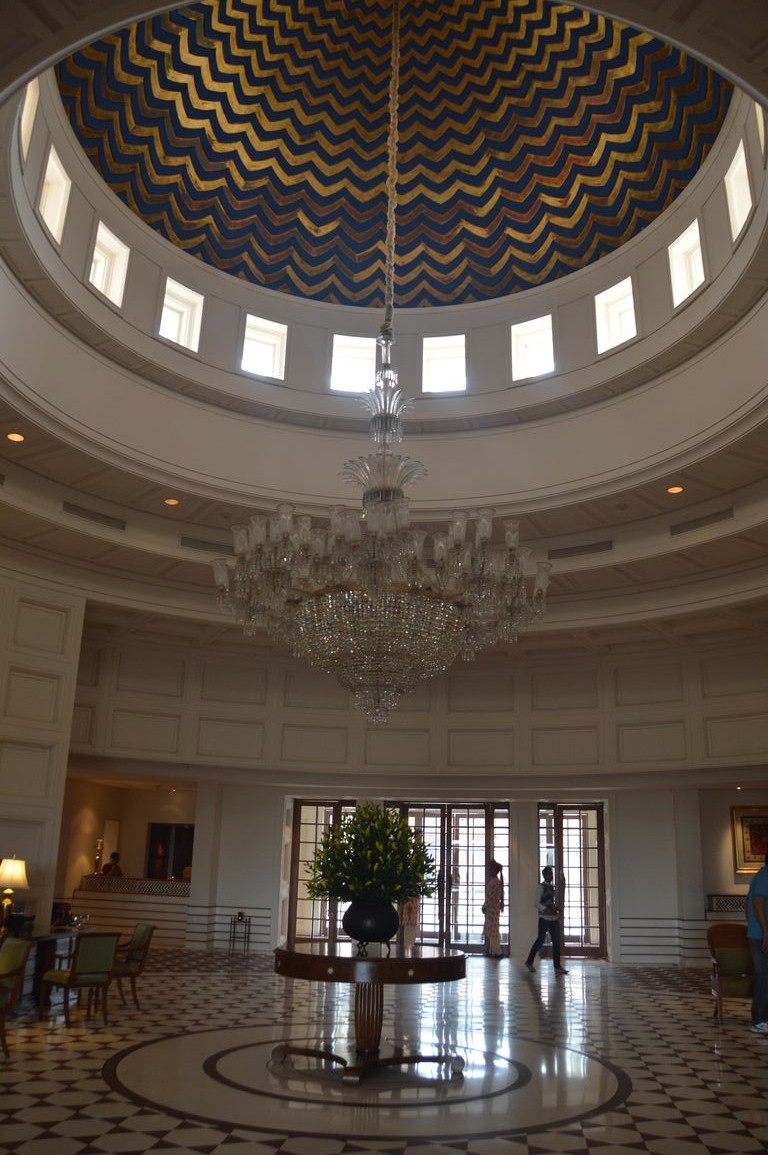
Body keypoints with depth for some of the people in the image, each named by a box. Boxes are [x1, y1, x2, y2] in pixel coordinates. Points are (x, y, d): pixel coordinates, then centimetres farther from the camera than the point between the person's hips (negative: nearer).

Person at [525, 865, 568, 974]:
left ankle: (557, 967, 1)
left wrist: (556, 909, 4)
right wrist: (548, 910, -21)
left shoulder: (552, 887, 14)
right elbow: (537, 903, -11)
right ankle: (529, 962, 16)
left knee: (556, 941, 0)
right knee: (540, 940, -1)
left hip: (554, 918, 7)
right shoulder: (541, 887, -6)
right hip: (544, 917, -7)